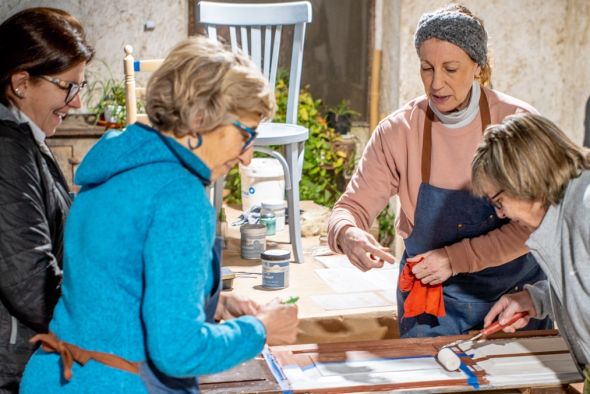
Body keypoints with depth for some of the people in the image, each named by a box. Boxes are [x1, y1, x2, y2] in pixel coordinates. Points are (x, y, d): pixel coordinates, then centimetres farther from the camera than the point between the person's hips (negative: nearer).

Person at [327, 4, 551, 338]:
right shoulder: (398, 131, -12)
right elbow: (352, 208, -11)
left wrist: (455, 258, -27)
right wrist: (348, 235, -35)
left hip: (516, 291, 0)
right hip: (431, 297, 0)